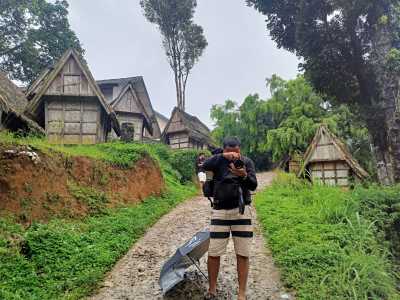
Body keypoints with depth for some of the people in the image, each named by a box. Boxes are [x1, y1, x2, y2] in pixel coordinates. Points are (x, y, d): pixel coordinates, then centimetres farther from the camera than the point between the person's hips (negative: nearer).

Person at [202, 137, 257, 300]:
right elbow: (205, 166, -19)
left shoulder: (247, 162, 3)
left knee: (243, 254, 3)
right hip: (220, 211, 0)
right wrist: (224, 156, -29)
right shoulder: (218, 161, 3)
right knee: (213, 253, 2)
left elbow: (253, 185, -6)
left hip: (241, 211, 0)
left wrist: (244, 175, -26)